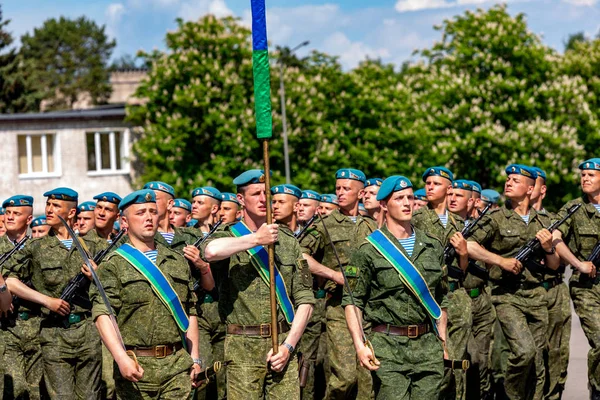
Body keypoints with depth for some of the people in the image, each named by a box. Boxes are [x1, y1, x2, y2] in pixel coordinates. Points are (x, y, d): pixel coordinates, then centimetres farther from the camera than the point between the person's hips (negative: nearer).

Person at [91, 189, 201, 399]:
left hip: (178, 365, 3)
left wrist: (194, 359, 13)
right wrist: (121, 358, -20)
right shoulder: (114, 265, 2)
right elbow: (102, 314, -8)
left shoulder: (178, 261, 16)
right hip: (136, 366, -3)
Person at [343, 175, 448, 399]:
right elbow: (352, 301, -1)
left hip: (428, 347, 4)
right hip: (388, 347, -4)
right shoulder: (369, 250, 0)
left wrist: (442, 342, 14)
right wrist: (359, 346, -11)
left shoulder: (433, 247, 13)